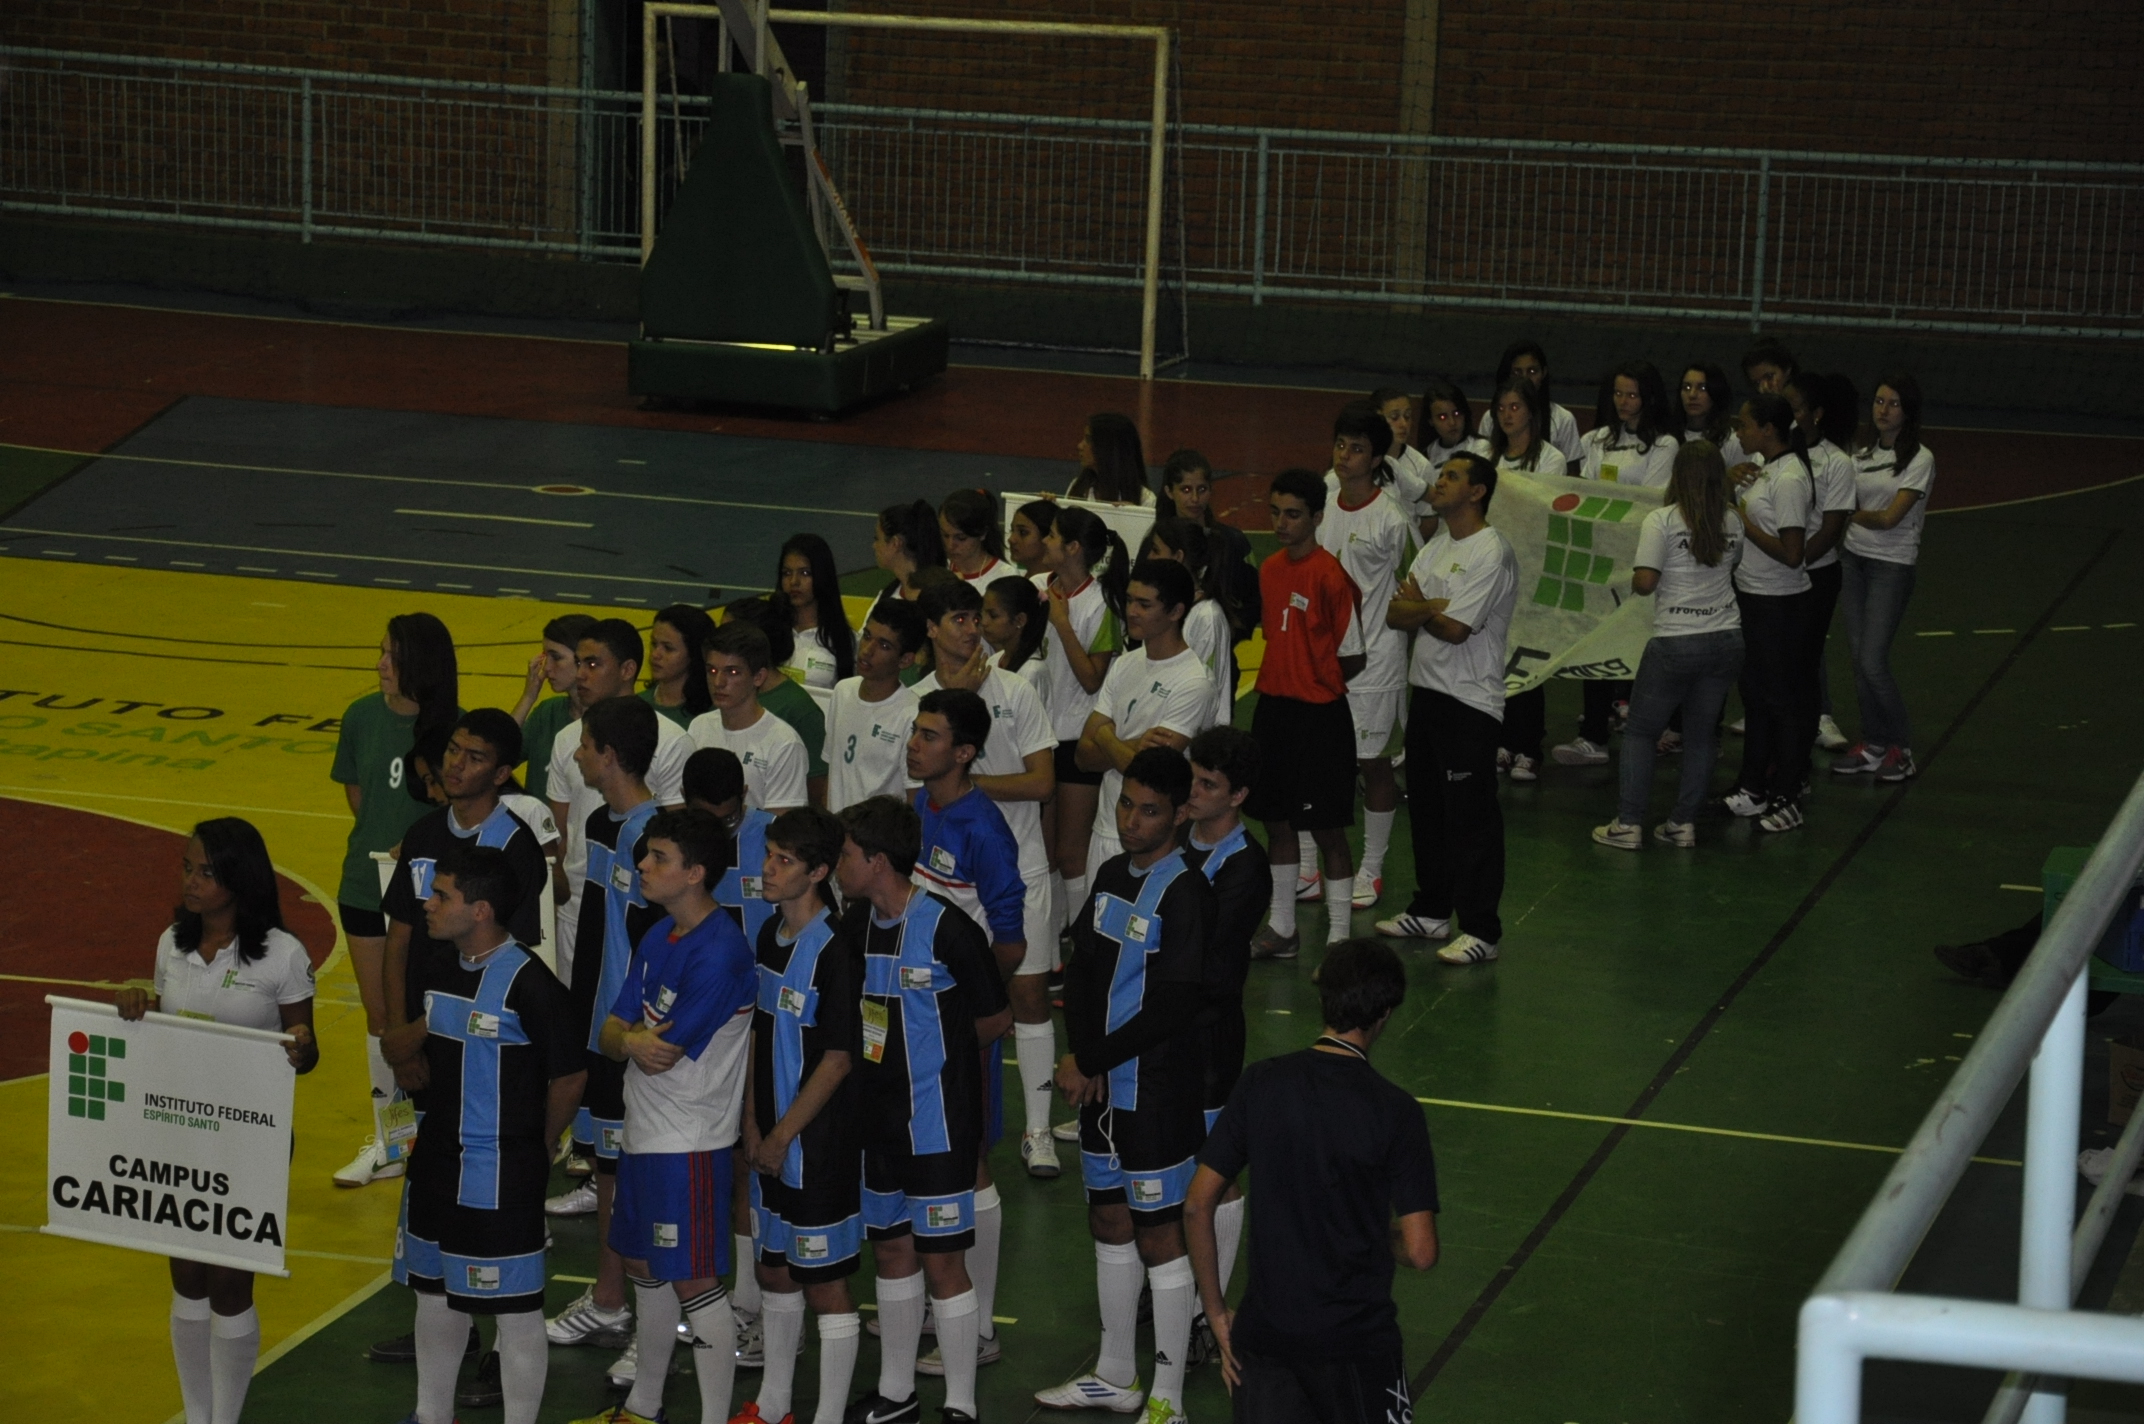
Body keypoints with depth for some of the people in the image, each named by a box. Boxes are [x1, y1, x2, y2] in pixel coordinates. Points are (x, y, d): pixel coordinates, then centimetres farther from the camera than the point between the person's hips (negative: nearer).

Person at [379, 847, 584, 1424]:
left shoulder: (527, 982, -20)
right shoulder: (439, 971, 5)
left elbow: (569, 1075, -14)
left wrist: (534, 1146, -3)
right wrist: (404, 1052, 2)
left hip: (501, 1174, -9)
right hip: (437, 1158, 9)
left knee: (516, 1307, 2)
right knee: (435, 1294, 20)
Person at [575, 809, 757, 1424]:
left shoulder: (720, 953, -21)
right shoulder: (658, 937, 8)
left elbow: (662, 1055, -22)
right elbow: (609, 1036, 7)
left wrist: (630, 1036, -3)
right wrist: (633, 1038, -14)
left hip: (689, 1143, -10)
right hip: (643, 1131, 10)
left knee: (696, 1283, -4)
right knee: (644, 1269, 20)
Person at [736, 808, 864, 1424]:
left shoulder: (835, 950, -18)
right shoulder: (771, 935, 7)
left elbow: (838, 1060, -17)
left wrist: (783, 1135, -12)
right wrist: (753, 1126, 5)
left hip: (819, 1142, -8)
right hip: (771, 1142, 8)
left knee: (825, 1282, 0)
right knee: (773, 1268, 19)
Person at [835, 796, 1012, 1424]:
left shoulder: (945, 928, -17)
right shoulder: (857, 924, 4)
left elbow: (995, 1018, -7)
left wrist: (932, 1053, 3)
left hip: (938, 1121, -7)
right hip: (878, 1118, 7)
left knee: (942, 1261, -2)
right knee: (892, 1251, 16)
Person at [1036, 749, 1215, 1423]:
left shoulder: (1185, 892, -17)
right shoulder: (1112, 875, 7)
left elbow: (1172, 1006, -22)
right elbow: (1081, 969, 9)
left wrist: (1091, 1062, -14)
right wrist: (1081, 1056, -7)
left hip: (1158, 1091, -8)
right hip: (1101, 1085, 8)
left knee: (1159, 1237, -1)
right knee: (1109, 1223, 18)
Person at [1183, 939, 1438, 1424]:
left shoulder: (1260, 1084, -4)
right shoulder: (1395, 1111, -13)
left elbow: (1197, 1206, -2)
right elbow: (1420, 1252, -13)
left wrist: (1217, 1313, 8)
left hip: (1265, 1326, 3)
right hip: (1355, 1337, -3)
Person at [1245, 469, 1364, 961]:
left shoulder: (1330, 576, -17)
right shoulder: (1270, 569, 6)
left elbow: (1352, 658, -12)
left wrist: (1316, 680, 0)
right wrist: (1280, 680, 3)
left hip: (1319, 715, -8)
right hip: (1273, 707, 8)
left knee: (1326, 827, 1)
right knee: (1275, 820, 15)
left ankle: (1339, 939, 10)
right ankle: (1281, 929, 28)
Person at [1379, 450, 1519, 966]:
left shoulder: (1491, 553, -15)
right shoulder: (1437, 546, 14)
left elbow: (1455, 628, -21)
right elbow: (1395, 614, 7)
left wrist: (1416, 606, -3)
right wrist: (1433, 607, -13)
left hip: (1470, 701, -9)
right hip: (1427, 691, 9)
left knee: (1471, 816, -7)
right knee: (1425, 806, 16)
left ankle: (1481, 929, -3)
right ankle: (1432, 910, 28)